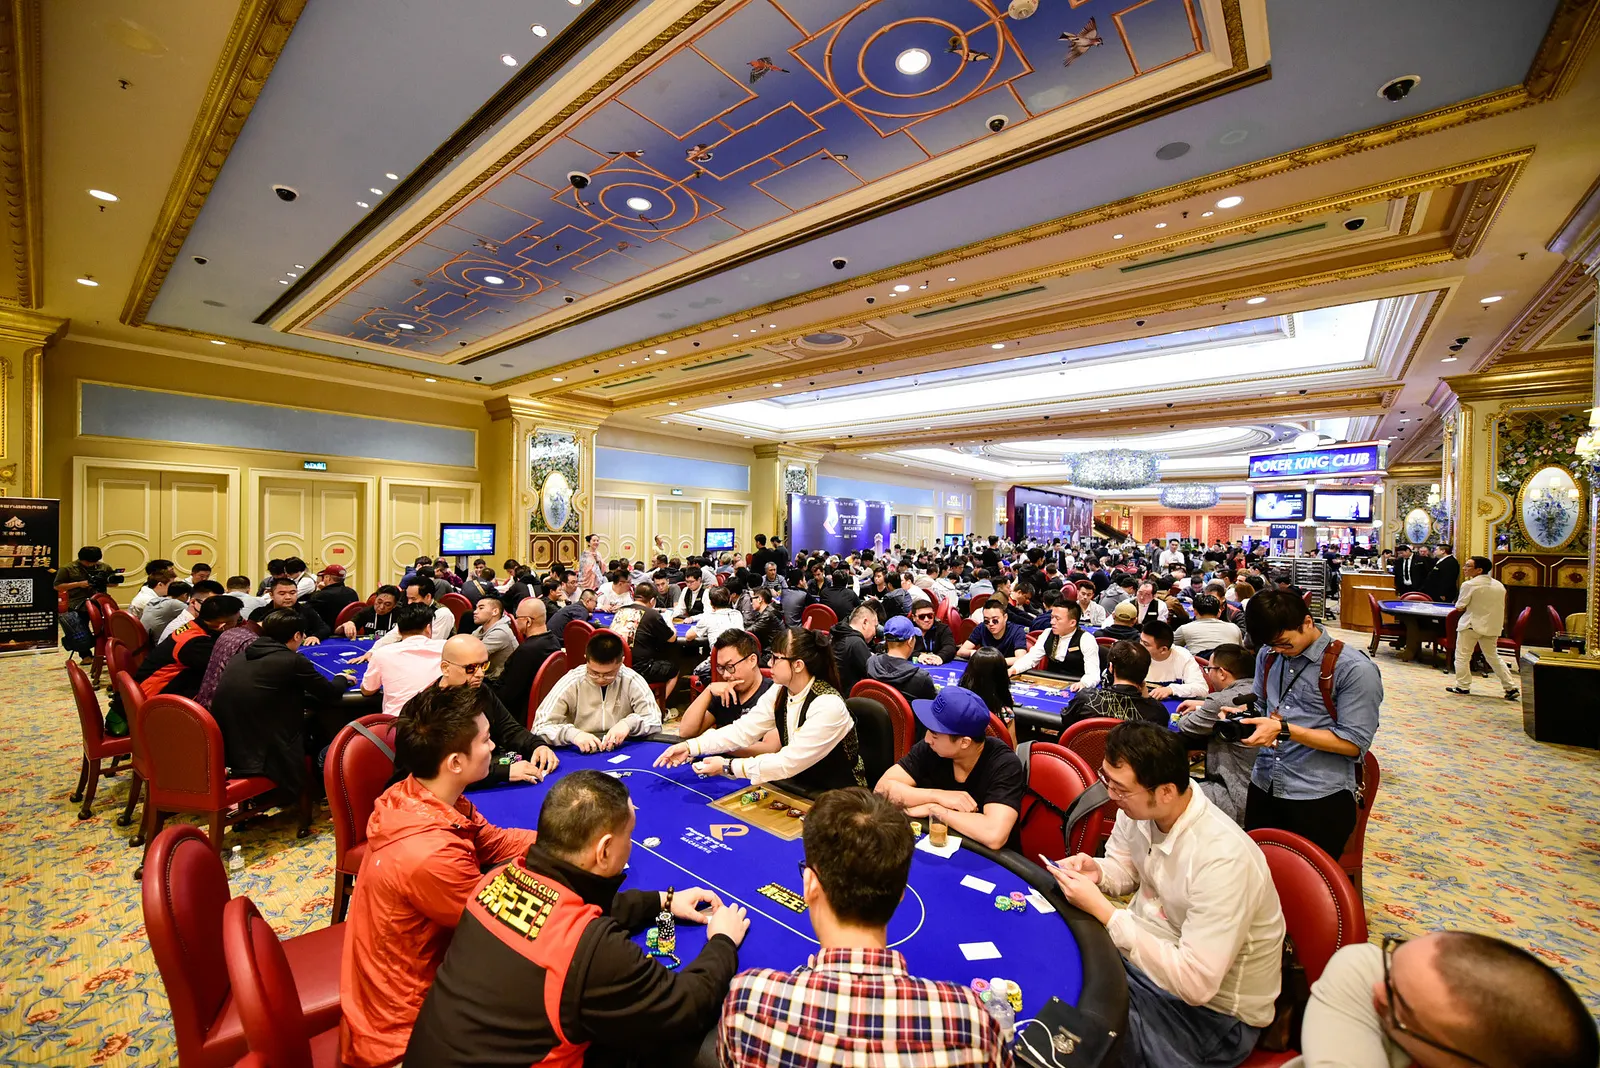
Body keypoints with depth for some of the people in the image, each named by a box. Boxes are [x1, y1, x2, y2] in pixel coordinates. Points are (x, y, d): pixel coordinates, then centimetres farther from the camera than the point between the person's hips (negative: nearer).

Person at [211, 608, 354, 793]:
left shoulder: (240, 658, 8)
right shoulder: (293, 660, -13)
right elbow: (328, 693, 1)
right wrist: (341, 679, 22)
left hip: (225, 754, 7)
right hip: (260, 757, -7)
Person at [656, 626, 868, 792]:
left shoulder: (828, 706, -27)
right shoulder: (779, 692, -4)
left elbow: (789, 762, -26)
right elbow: (743, 730, -6)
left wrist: (728, 766, -23)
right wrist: (690, 747, -16)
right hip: (799, 788, 6)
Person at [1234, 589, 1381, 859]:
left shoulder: (1355, 669, -11)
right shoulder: (1268, 655, 6)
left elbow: (1354, 743, -12)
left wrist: (1284, 730, -22)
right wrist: (1242, 713, -3)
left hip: (1320, 796, -5)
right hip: (1263, 787, 5)